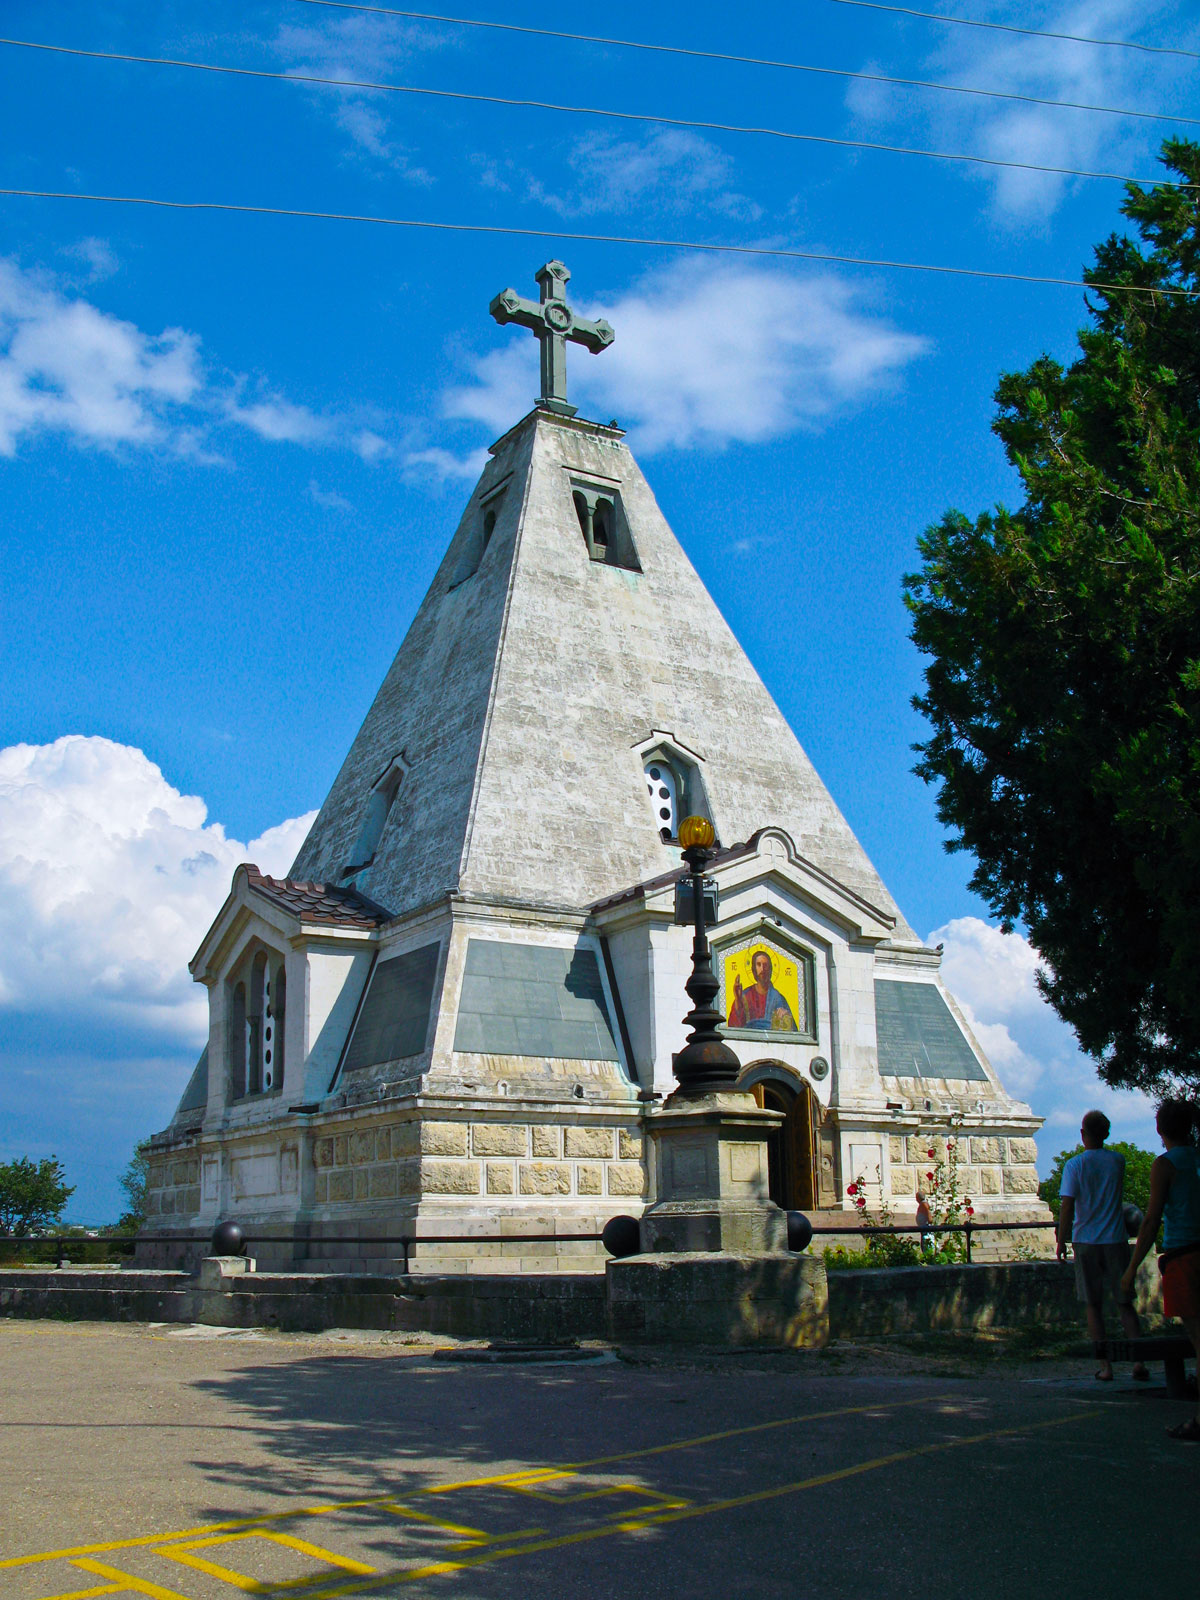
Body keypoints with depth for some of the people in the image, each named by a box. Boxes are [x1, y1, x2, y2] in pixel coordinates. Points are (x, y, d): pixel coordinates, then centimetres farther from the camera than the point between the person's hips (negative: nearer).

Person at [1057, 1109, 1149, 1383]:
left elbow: (1067, 1206, -11)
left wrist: (1061, 1241, -2)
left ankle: (1105, 1366, 3)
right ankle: (1138, 1360, -6)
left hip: (1086, 1242, -2)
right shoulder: (1117, 1161, 2)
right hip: (1116, 1241, 2)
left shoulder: (1074, 1165, -7)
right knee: (1125, 1303, 7)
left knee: (1093, 1306, 6)